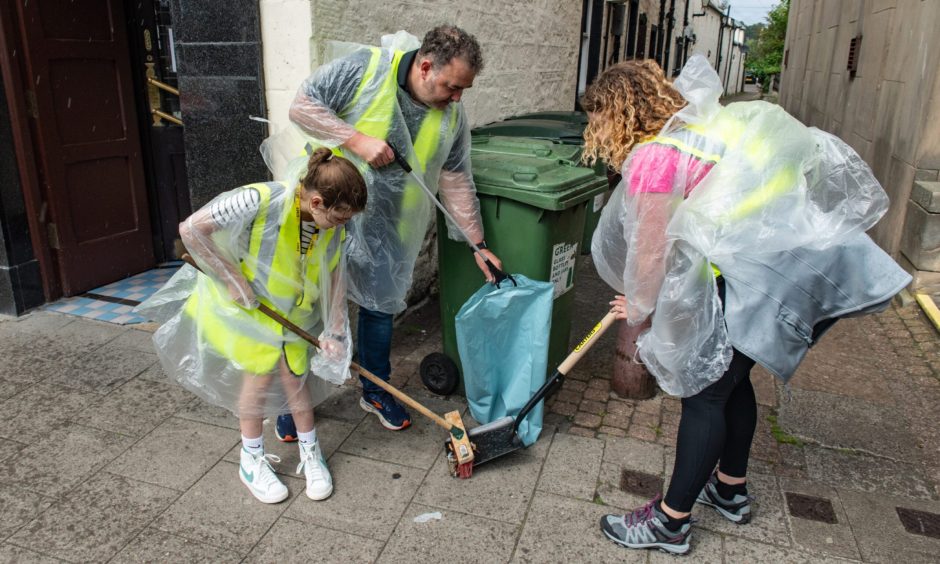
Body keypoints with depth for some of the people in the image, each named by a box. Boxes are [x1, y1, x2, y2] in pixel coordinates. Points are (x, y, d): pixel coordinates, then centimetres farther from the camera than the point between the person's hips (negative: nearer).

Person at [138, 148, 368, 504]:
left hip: (290, 310, 4)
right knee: (260, 372, -5)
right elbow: (192, 229, -31)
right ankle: (252, 460, 18)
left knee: (295, 374, 2)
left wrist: (335, 332, -3)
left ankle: (310, 454, 23)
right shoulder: (262, 200, -35)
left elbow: (334, 279, -3)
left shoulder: (332, 227, -15)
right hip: (241, 302, -4)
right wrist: (233, 280, -28)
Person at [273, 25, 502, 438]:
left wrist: (478, 244, 1)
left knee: (381, 307, 13)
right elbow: (302, 106, -16)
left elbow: (457, 183, 3)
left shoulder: (451, 117, -2)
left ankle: (375, 390, 35)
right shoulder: (365, 68, -17)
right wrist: (357, 140, -26)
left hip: (385, 230, 4)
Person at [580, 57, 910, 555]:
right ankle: (731, 489, 41)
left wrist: (638, 308, 6)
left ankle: (671, 522, 15)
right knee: (730, 378, 22)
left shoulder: (653, 157, -15)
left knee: (705, 392, 1)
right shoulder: (696, 125, 14)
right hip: (801, 261, 10)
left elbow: (651, 252, -12)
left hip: (758, 278, -10)